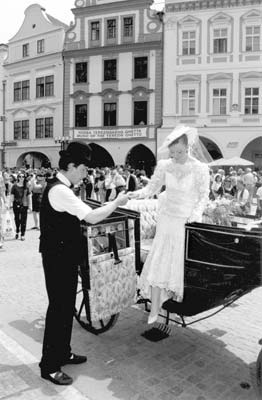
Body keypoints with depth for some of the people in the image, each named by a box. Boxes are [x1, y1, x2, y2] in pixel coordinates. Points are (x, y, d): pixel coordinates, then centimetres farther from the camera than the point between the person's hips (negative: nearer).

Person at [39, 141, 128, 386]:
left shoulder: (59, 187, 11)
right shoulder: (60, 190, -22)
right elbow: (92, 217, -27)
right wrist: (116, 203, -15)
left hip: (64, 256, 10)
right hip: (57, 258, -10)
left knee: (66, 305, 19)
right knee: (58, 308, 1)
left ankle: (62, 353, 35)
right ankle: (49, 366, 17)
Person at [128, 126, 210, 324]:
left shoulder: (200, 169, -11)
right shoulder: (164, 166, -4)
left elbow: (204, 196, -4)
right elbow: (152, 188, 1)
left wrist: (196, 214, -18)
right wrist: (138, 194, -18)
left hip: (188, 223, -2)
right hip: (167, 220, 2)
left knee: (183, 263, 7)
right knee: (159, 263, 0)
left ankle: (179, 295, 33)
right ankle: (154, 313, 8)